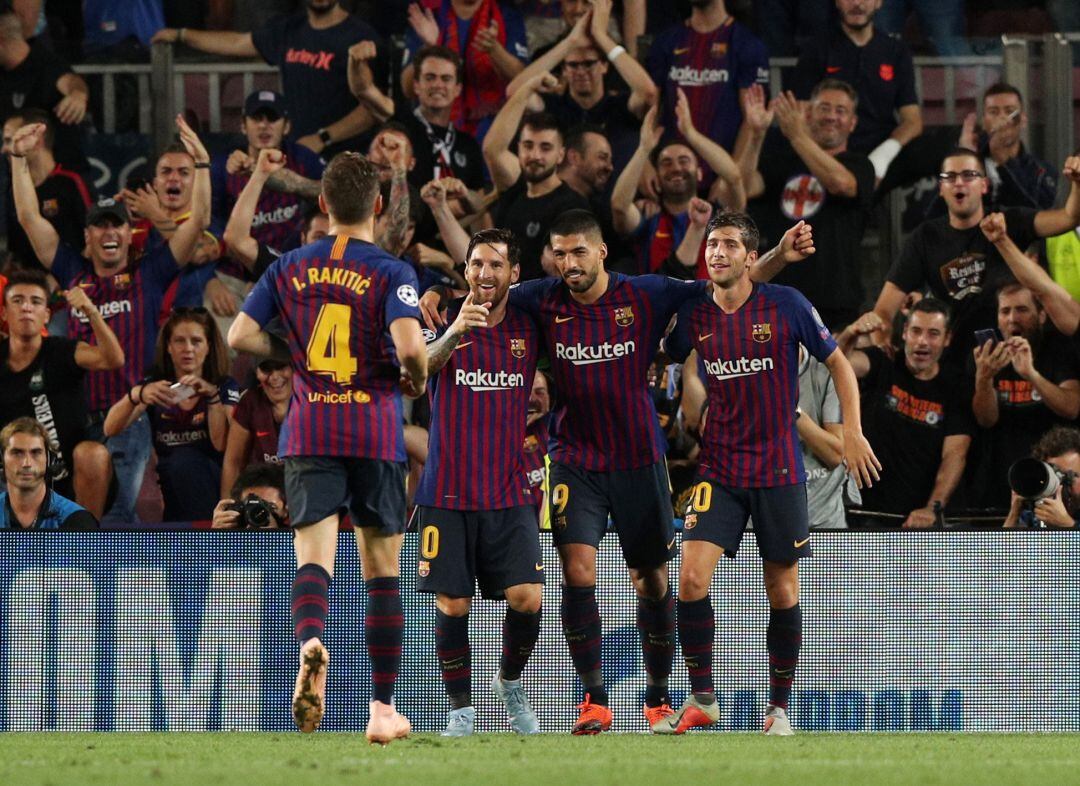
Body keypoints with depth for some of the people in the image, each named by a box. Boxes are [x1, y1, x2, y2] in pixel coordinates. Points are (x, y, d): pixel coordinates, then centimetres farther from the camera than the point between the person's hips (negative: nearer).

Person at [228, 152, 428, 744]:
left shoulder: (290, 269, 7)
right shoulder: (391, 274, -4)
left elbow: (240, 335, 3)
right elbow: (409, 345, -19)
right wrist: (415, 380, 3)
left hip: (309, 433, 1)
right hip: (375, 433, -1)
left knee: (314, 555, -6)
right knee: (381, 569, 9)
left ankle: (311, 641, -41)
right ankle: (383, 708, 10)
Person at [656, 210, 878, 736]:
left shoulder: (785, 304, -7)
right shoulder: (695, 313, 0)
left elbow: (837, 362, 4)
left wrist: (852, 431, -3)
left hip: (779, 470, -2)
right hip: (719, 469, 2)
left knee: (782, 590, 4)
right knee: (692, 578, -13)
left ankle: (779, 707, 17)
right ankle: (701, 699, 0)